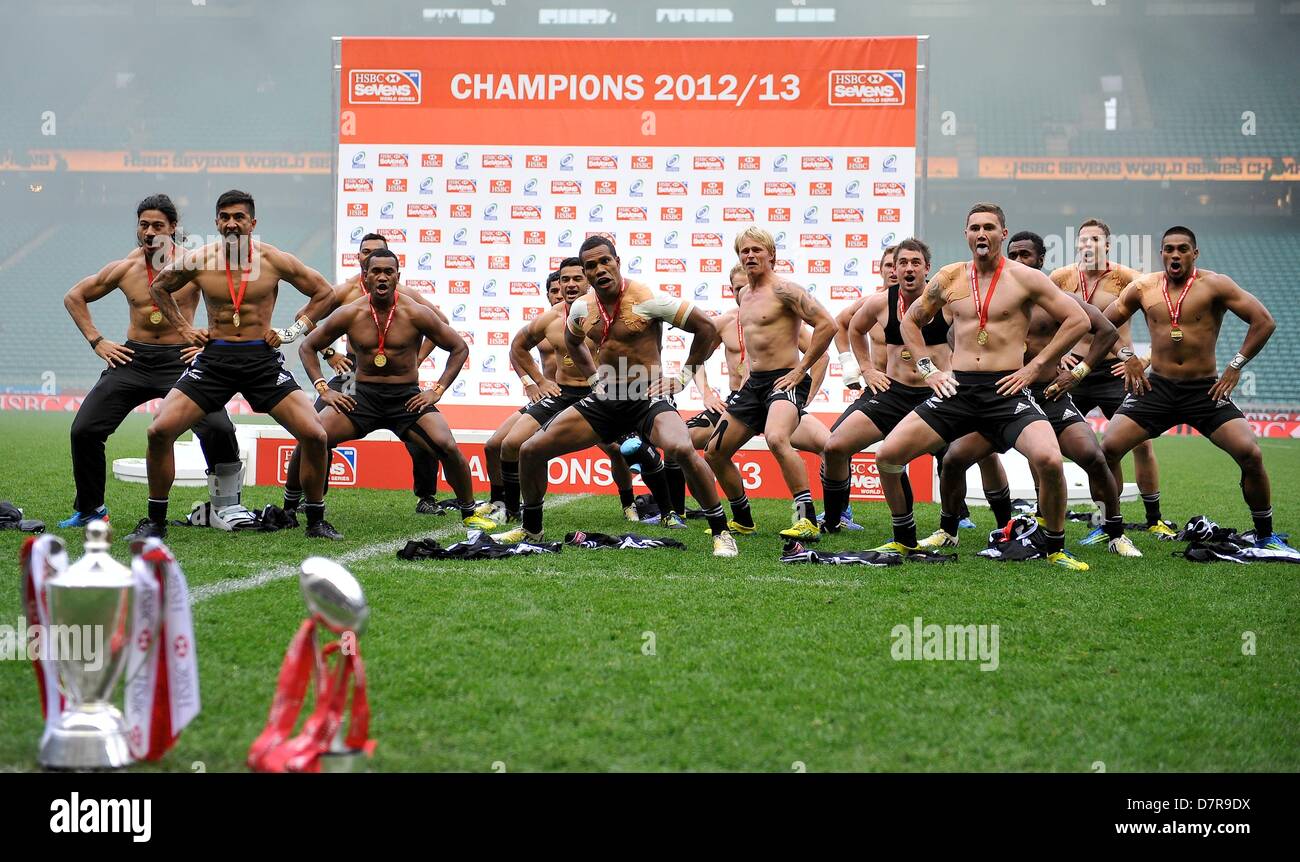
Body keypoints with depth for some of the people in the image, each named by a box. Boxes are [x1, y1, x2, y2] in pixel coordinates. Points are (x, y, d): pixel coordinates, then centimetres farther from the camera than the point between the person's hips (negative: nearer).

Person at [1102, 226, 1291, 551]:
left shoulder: (1214, 285, -6)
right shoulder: (1143, 288, 3)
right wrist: (1127, 358, 4)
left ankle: (1265, 535, 2)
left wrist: (1235, 367, -9)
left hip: (1205, 389, -2)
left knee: (1250, 454, -17)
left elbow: (1263, 321, -8)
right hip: (1156, 387, 2)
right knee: (1108, 448, -12)